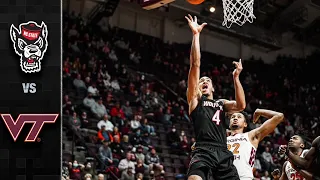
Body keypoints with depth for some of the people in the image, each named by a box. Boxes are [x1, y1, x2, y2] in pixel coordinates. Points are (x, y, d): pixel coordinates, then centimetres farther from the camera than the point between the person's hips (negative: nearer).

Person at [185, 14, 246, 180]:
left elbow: (241, 105, 6)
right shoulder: (195, 99, 18)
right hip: (203, 151, -4)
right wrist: (196, 35, 4)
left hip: (223, 153, 5)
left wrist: (236, 77, 5)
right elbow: (195, 65, 9)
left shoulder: (222, 104, 28)